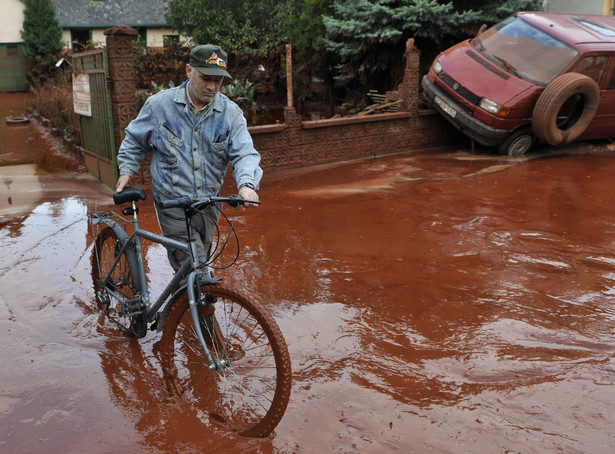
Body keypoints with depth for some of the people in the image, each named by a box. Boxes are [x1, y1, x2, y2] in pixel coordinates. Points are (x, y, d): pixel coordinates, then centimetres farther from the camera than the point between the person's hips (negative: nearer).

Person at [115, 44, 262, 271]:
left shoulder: (231, 112, -4)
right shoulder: (160, 104, -6)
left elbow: (244, 153, -13)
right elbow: (135, 140, 9)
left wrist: (247, 184, -32)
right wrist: (126, 171, 1)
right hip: (172, 204, -3)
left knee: (200, 263, 22)